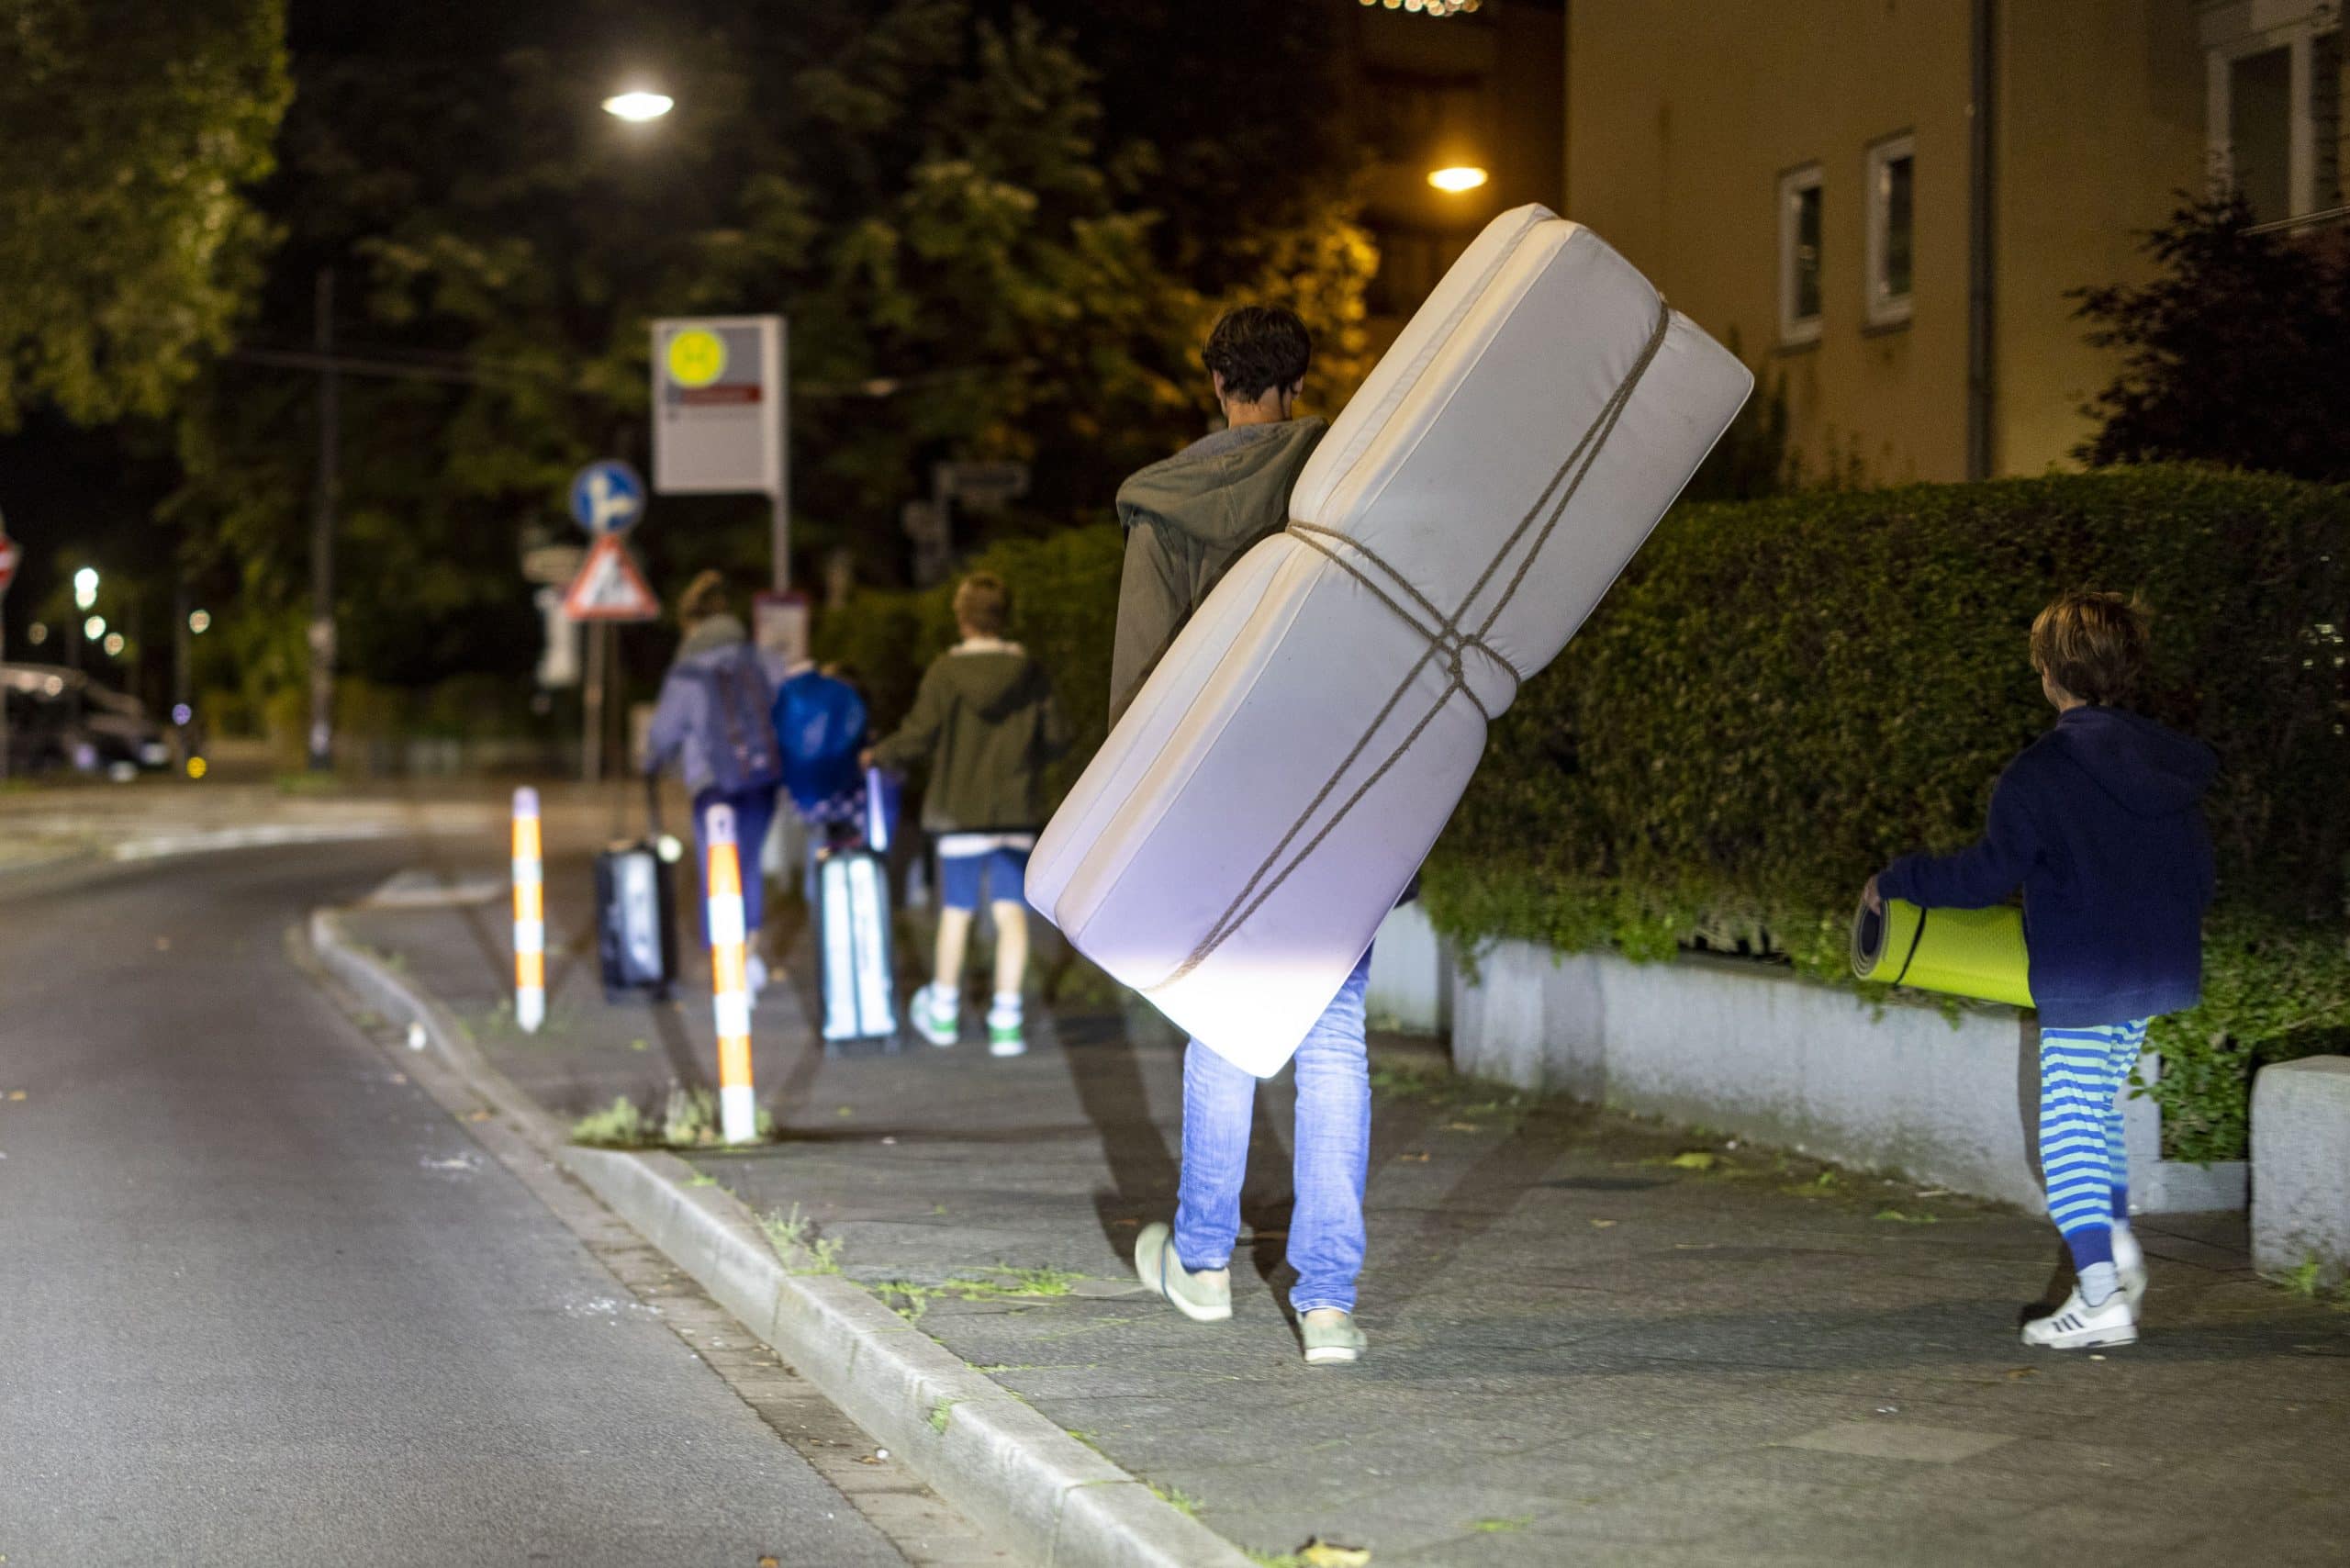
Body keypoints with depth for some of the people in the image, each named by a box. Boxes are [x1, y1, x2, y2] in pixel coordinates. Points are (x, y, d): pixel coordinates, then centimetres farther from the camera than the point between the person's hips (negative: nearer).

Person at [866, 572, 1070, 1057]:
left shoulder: (945, 672, -9)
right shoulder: (1031, 673, -3)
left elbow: (918, 738, -10)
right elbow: (1056, 738, 0)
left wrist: (878, 757, 9)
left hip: (960, 812, -1)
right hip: (1018, 813, 1)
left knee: (956, 911, 12)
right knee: (1011, 913, 1)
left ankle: (943, 1010, 27)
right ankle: (1006, 1018, -5)